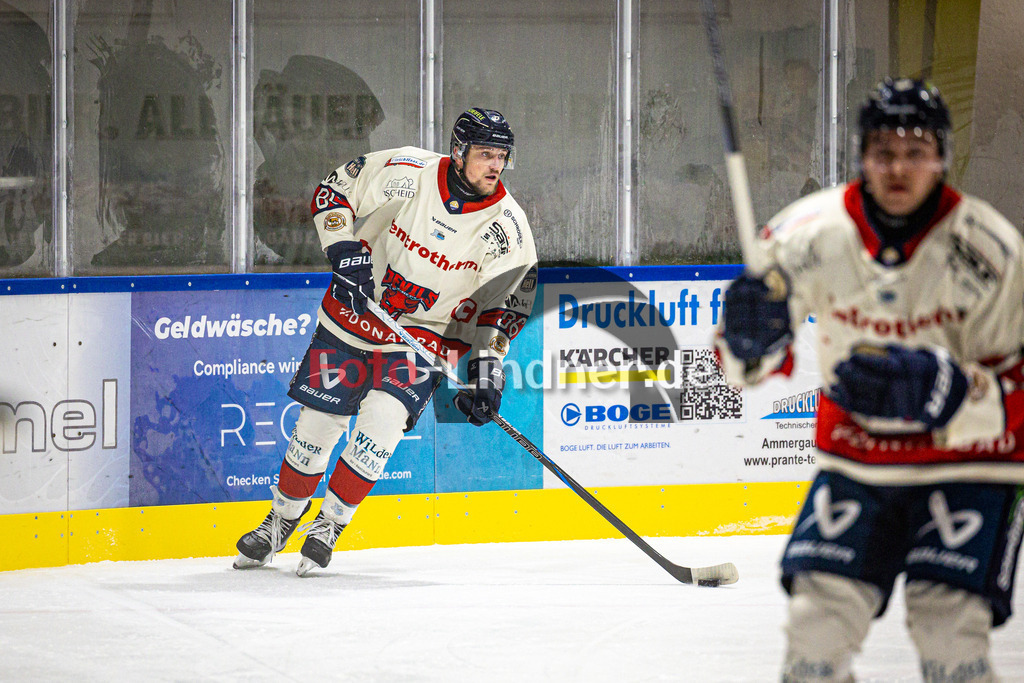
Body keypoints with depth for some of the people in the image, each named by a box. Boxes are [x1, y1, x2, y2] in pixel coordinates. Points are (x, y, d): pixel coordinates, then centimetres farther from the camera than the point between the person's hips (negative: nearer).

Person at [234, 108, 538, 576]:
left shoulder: (507, 227, -14)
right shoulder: (406, 173, -17)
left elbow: (509, 300, -6)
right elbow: (333, 190, -5)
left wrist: (486, 362, -15)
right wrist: (345, 250, -17)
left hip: (428, 335, 0)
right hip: (354, 316, 0)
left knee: (382, 420, -20)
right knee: (317, 424, 3)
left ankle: (329, 524, -1)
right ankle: (281, 520, 27)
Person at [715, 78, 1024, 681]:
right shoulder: (814, 231, -12)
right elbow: (743, 362, -3)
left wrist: (938, 391, -34)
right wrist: (752, 341, -27)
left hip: (968, 458, -3)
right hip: (857, 458, 3)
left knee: (947, 627, -17)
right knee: (818, 615, -6)